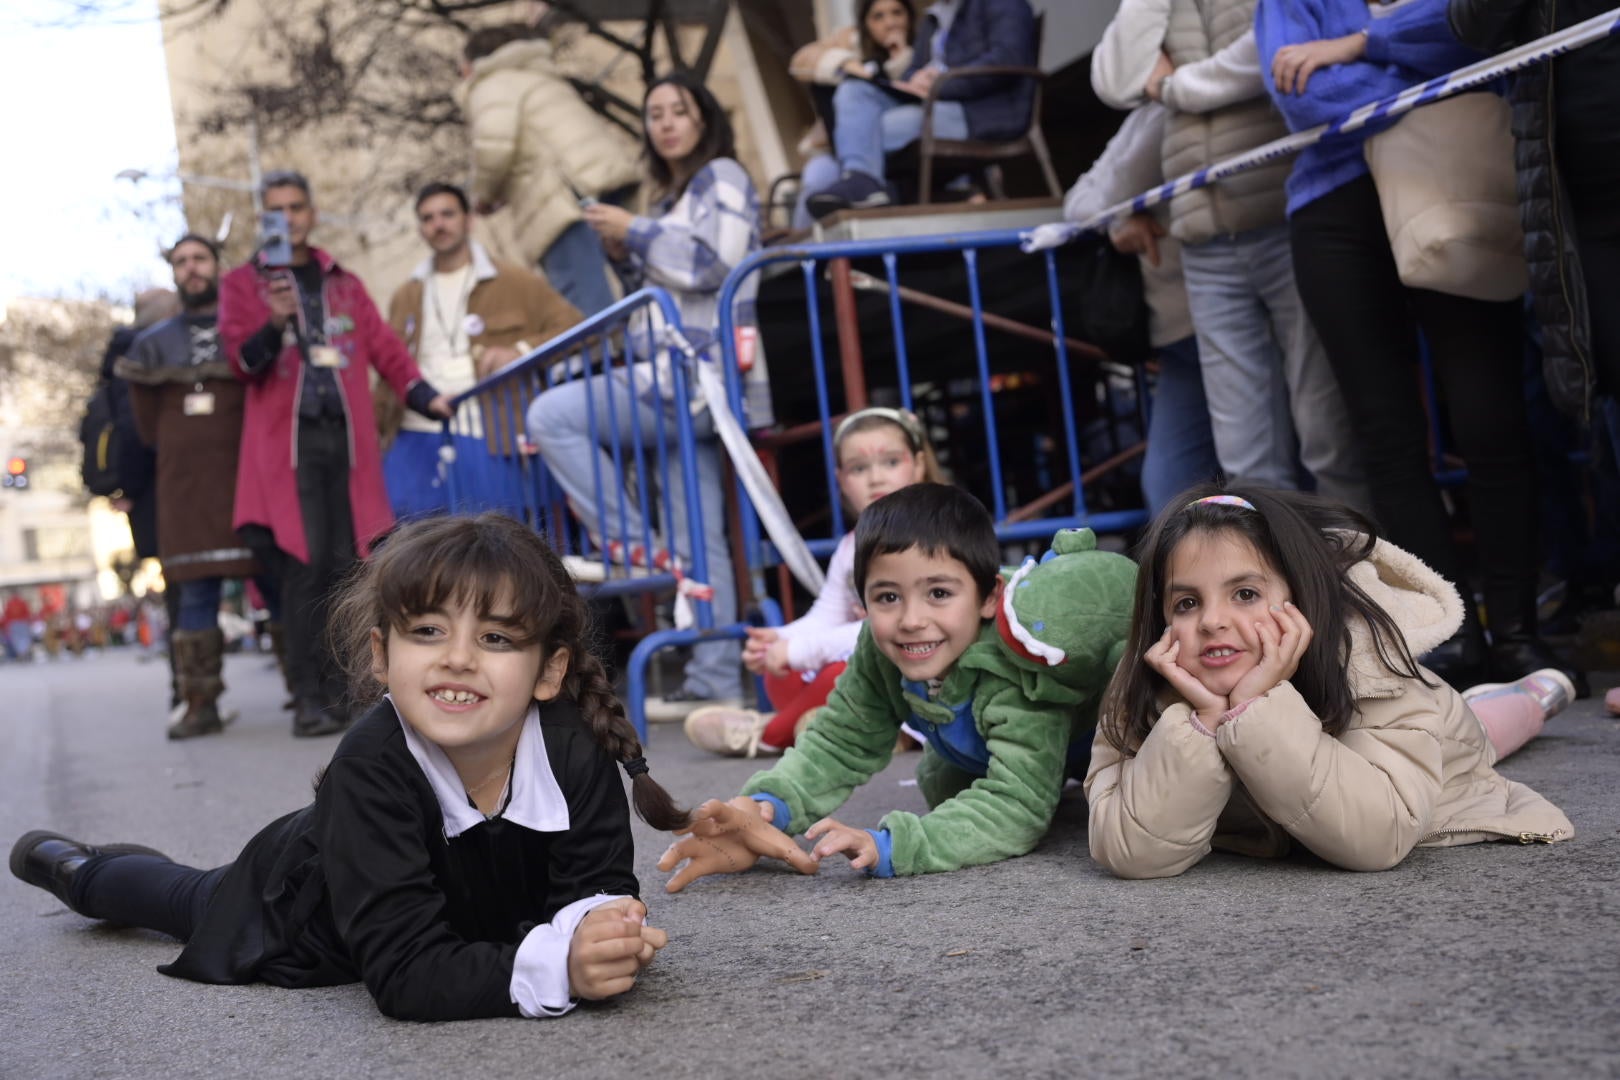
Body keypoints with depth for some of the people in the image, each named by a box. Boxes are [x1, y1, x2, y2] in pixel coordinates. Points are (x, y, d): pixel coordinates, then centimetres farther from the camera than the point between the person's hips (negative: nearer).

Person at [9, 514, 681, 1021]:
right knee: (200, 900, 28)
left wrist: (592, 925, -52)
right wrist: (554, 968, -62)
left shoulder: (577, 752, -36)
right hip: (291, 901, -2)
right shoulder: (373, 768, -44)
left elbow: (598, 889, -28)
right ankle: (78, 868, 61)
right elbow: (405, 975, -48)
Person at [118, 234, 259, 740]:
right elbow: (151, 431, 15)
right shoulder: (154, 344, 18)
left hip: (249, 476, -2)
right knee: (195, 592, -2)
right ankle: (201, 704, 0)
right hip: (187, 486, 2)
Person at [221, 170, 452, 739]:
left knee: (346, 565, -2)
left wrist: (424, 395, 1)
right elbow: (241, 360, 2)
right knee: (305, 565, -11)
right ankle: (308, 698, -7)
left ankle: (340, 690, 5)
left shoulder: (343, 282, 22)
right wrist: (274, 324, -17)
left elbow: (382, 346, 15)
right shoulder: (242, 283, 12)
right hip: (286, 439, -3)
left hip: (347, 436, 3)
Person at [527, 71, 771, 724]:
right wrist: (625, 255, 11)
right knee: (696, 540, 3)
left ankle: (629, 543, -14)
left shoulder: (721, 176, 1)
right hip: (680, 380, 9)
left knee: (551, 416, -16)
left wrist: (635, 233, -7)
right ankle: (715, 682, 2)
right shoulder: (672, 199, 26)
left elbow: (714, 263, -15)